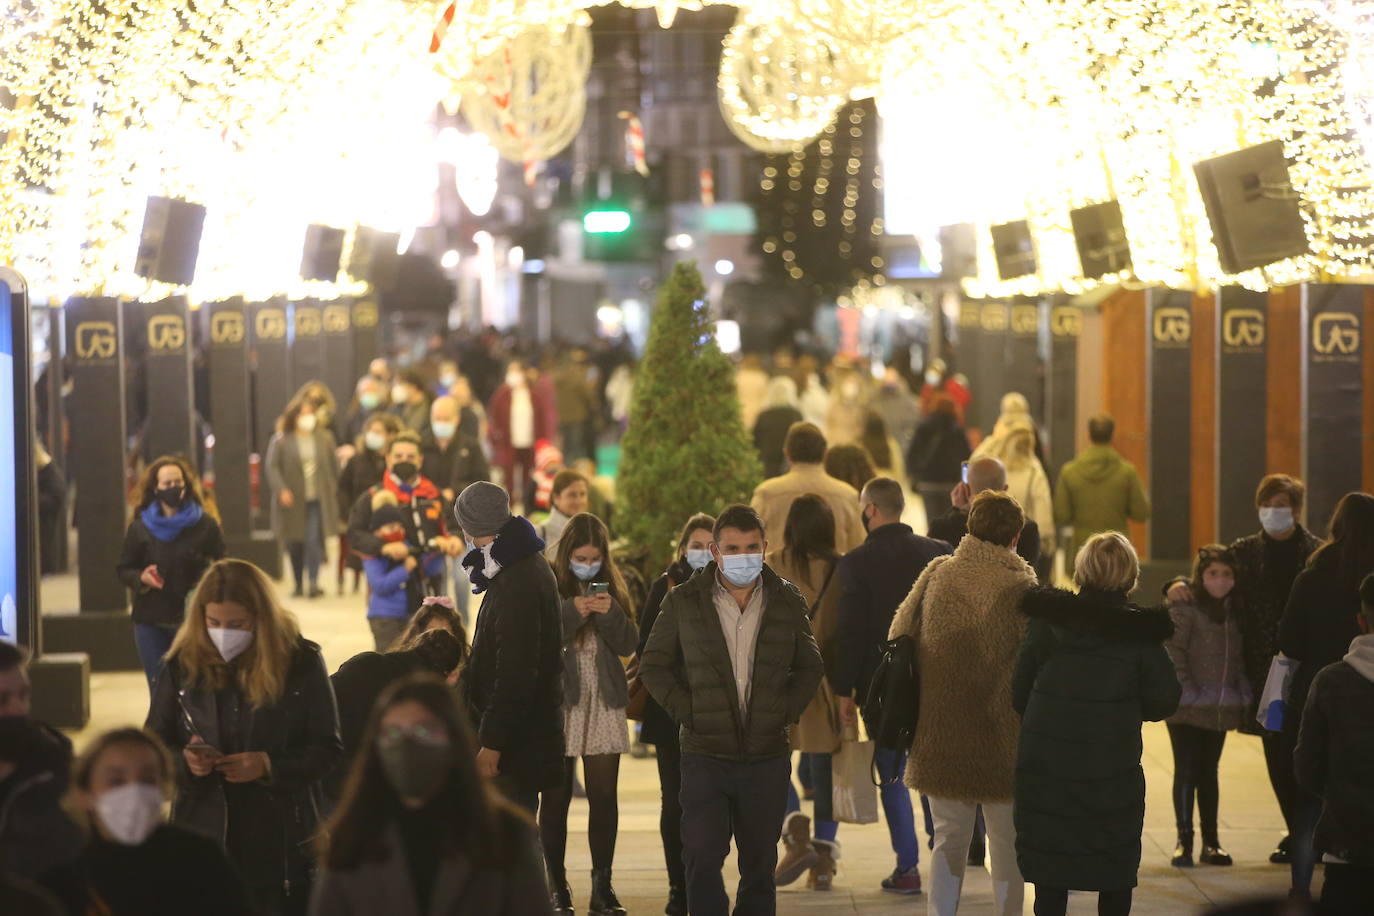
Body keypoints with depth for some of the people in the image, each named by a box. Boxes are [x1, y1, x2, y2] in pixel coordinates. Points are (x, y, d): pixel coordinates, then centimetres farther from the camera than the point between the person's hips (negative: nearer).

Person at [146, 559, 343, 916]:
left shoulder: (301, 662, -4)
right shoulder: (182, 664, 1)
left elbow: (329, 750, -2)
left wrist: (269, 765, -18)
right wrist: (183, 761, -15)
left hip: (281, 840, -1)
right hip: (203, 836, 1)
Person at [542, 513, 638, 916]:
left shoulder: (611, 585, 10)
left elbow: (628, 644, 4)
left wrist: (611, 612, -13)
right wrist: (572, 612, -21)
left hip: (605, 702, 3)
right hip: (559, 701, -3)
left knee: (605, 796, 1)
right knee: (556, 797, 2)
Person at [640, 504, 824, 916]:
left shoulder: (787, 601, 6)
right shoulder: (683, 601, 1)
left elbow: (809, 666, 17)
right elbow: (653, 665, 8)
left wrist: (786, 710, 2)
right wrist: (686, 711, -4)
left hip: (768, 757, 2)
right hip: (706, 757, -2)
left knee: (760, 863, 7)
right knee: (702, 858, -8)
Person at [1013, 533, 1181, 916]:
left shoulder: (1047, 622, -3)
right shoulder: (1140, 633, -7)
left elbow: (1018, 693, 0)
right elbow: (1164, 701, -4)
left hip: (1045, 772, 1)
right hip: (1113, 776, -1)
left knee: (1050, 883, 9)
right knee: (1115, 880, 12)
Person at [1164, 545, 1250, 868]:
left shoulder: (1233, 613, 10)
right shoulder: (1184, 610, -9)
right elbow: (1172, 654, -14)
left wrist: (1242, 695, 8)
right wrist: (1187, 693, -18)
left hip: (1220, 709, 6)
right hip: (1187, 708, -6)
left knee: (1209, 773, 13)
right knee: (1186, 772, -3)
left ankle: (1210, 842, 17)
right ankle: (1184, 841, 1)